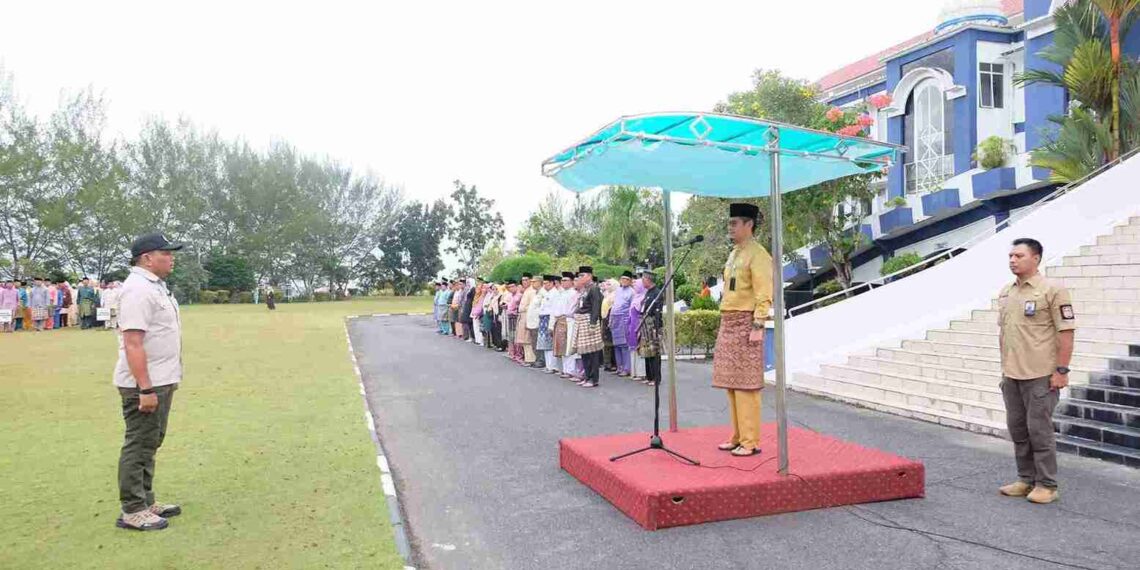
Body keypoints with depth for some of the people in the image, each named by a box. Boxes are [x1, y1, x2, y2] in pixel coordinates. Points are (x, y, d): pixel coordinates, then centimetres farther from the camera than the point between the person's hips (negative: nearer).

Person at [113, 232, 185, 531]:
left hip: (161, 381, 10)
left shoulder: (155, 286, 13)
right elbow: (132, 342, -24)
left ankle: (146, 503, 28)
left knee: (150, 443, 17)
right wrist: (145, 389, -26)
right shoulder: (138, 289, -18)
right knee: (139, 445, -2)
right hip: (144, 384, -10)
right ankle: (132, 511, 8)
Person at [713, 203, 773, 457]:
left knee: (745, 385, -6)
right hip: (728, 324, 9)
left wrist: (758, 327, -19)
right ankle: (737, 437, 19)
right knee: (731, 384, 11)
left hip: (746, 324, -9)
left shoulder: (757, 255, -9)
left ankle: (750, 442, 0)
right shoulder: (733, 254, 18)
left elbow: (764, 295, -15)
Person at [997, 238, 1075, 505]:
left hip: (1040, 376, -7)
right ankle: (1026, 480, 23)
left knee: (1039, 429, -2)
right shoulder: (1005, 292, 12)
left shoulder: (1052, 291, -10)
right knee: (1018, 429, 12)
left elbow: (1066, 331, -12)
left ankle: (1047, 485, 10)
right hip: (1011, 376, 7)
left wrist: (1061, 370, -15)